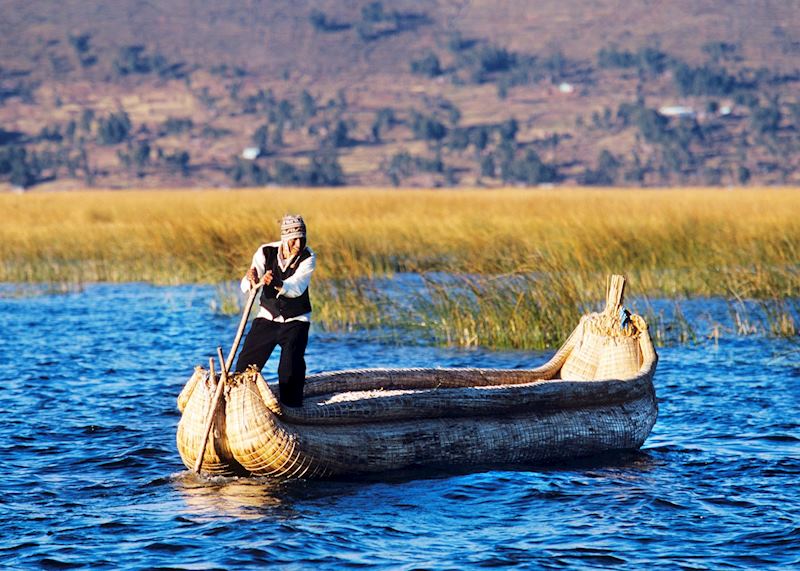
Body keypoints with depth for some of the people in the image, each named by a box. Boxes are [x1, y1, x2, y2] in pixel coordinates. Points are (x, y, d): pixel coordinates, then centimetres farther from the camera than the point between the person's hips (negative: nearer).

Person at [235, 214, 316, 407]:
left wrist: (278, 284, -54)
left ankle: (292, 408, -14)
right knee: (247, 361, 0)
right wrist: (250, 281, -45)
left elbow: (297, 288, -33)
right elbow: (246, 288, -20)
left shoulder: (307, 258, -17)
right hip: (268, 317, 3)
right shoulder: (266, 252, -12)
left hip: (296, 320, -2)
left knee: (292, 363, -21)